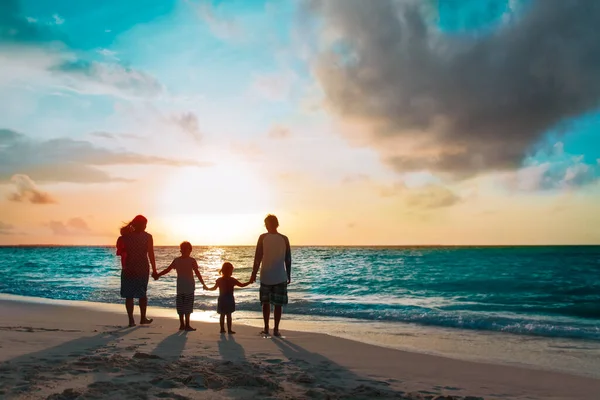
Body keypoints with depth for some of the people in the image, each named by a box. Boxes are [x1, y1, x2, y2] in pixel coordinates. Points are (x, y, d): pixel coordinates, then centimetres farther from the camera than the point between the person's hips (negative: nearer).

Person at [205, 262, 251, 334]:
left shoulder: (219, 280, 1)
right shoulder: (232, 280, -9)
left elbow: (214, 288, 13)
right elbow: (242, 285, -7)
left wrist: (207, 288, 32)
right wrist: (249, 282, 6)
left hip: (221, 300, 4)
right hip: (229, 300, -3)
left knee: (222, 315, 13)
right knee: (229, 315, 1)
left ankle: (222, 329, 19)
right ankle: (229, 330, 2)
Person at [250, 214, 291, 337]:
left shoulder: (263, 237, -5)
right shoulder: (284, 239, -1)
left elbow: (257, 258, -6)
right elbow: (288, 259, 2)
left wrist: (254, 274, 0)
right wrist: (289, 276, 12)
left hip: (266, 276, 0)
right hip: (280, 277, 0)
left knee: (266, 303, 13)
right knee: (278, 304, 6)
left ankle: (266, 328, 15)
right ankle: (276, 329, 6)